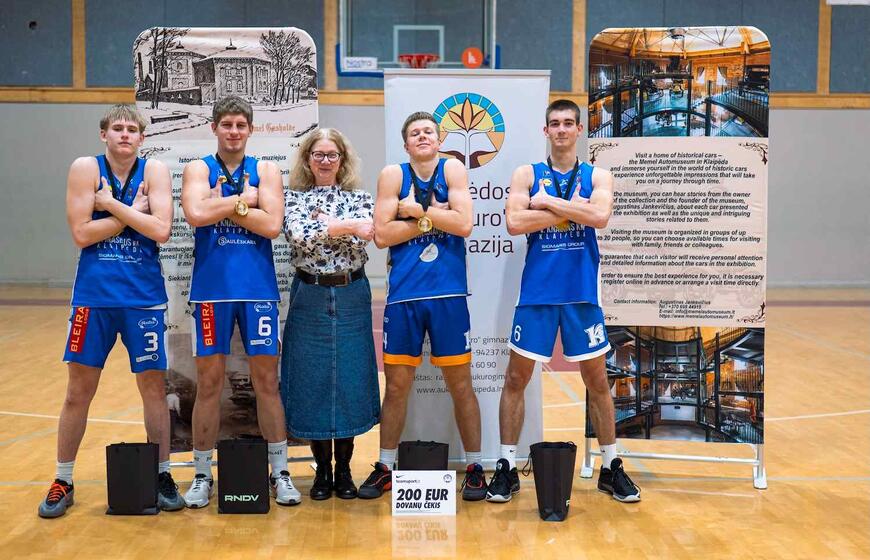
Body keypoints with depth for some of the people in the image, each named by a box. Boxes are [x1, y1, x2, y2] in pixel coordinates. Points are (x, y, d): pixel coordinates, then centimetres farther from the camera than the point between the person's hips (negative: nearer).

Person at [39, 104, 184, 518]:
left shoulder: (154, 171, 0)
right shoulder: (86, 168, -1)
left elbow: (161, 230, -14)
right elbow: (81, 234, -10)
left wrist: (112, 203, -13)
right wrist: (132, 211, -10)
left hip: (144, 297, 0)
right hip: (93, 295, 0)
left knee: (153, 388, 6)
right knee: (78, 391, 6)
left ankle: (163, 476, 19)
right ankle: (63, 482, 19)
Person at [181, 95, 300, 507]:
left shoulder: (266, 171, 7)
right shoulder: (198, 169, 6)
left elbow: (273, 226, -8)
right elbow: (196, 214, -14)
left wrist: (223, 204, -9)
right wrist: (242, 199, -8)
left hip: (258, 288, 1)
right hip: (212, 288, 0)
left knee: (266, 380, 4)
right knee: (209, 381, 4)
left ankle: (280, 473, 13)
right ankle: (202, 475, 15)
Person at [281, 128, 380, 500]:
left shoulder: (359, 198, 7)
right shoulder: (295, 198, 5)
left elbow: (360, 244, -9)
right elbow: (298, 235, -16)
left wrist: (324, 224, -11)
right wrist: (347, 226, -15)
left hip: (351, 297, 1)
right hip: (310, 298, 0)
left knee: (350, 380, 2)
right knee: (312, 381, 2)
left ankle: (344, 469, 15)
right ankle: (322, 469, 16)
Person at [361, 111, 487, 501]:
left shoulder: (452, 170, 3)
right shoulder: (392, 175, 4)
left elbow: (463, 224, -11)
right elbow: (381, 235, -6)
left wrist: (416, 210, -9)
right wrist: (433, 217, -8)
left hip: (448, 293, -1)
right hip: (404, 294, 1)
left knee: (460, 384, 6)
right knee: (396, 385, 8)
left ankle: (474, 467, 17)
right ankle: (385, 467, 22)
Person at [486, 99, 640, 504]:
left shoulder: (597, 176, 5)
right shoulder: (527, 174, 5)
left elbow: (600, 216, -15)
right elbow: (514, 223, -12)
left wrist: (548, 202, -14)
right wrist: (572, 210, -12)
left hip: (582, 293, 0)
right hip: (536, 292, 0)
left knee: (597, 381, 8)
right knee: (516, 379, 2)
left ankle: (611, 467, 21)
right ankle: (507, 467, 14)